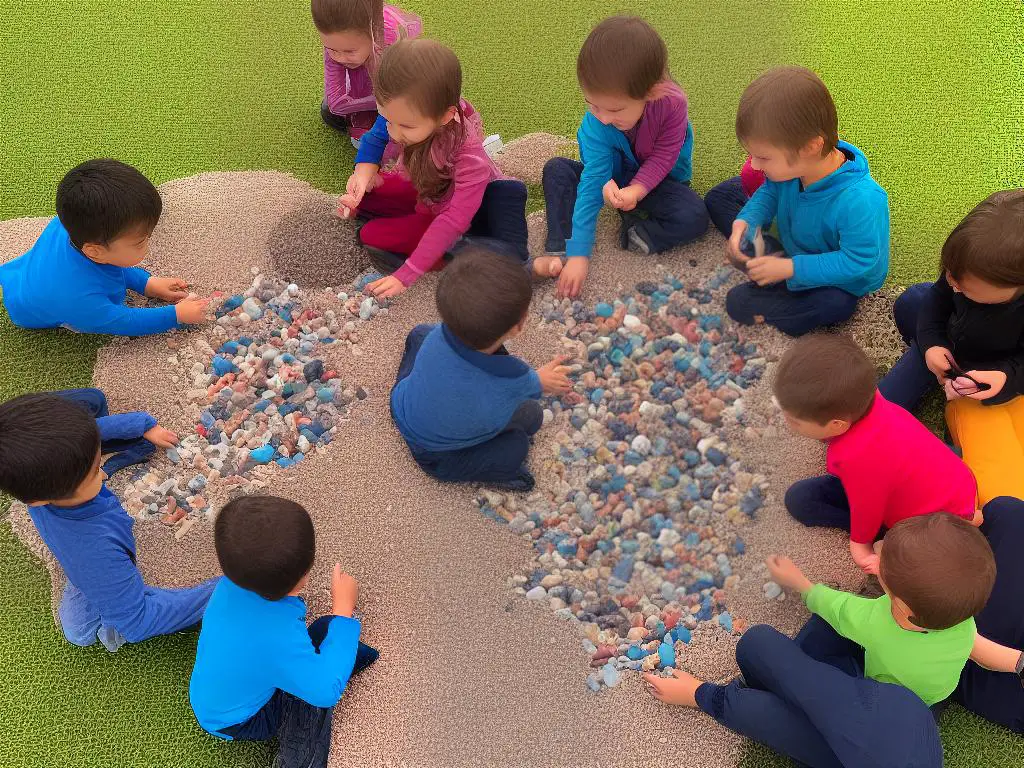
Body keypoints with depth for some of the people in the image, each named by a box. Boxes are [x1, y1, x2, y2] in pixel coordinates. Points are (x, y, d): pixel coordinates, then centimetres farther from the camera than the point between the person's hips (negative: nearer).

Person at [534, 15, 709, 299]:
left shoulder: (672, 102, -33)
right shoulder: (596, 122, -30)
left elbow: (663, 157, -20)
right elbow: (591, 183, -34)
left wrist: (636, 190, -39)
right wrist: (579, 255, -40)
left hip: (657, 180, -2)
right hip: (614, 178, 2)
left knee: (695, 217, -31)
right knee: (557, 169, -19)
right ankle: (561, 251, -24)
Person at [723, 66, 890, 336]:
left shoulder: (859, 201, -42)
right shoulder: (792, 163, -21)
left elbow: (858, 262, -33)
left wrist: (791, 268, -36)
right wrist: (746, 220, -20)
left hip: (838, 281, -8)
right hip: (792, 250, 8)